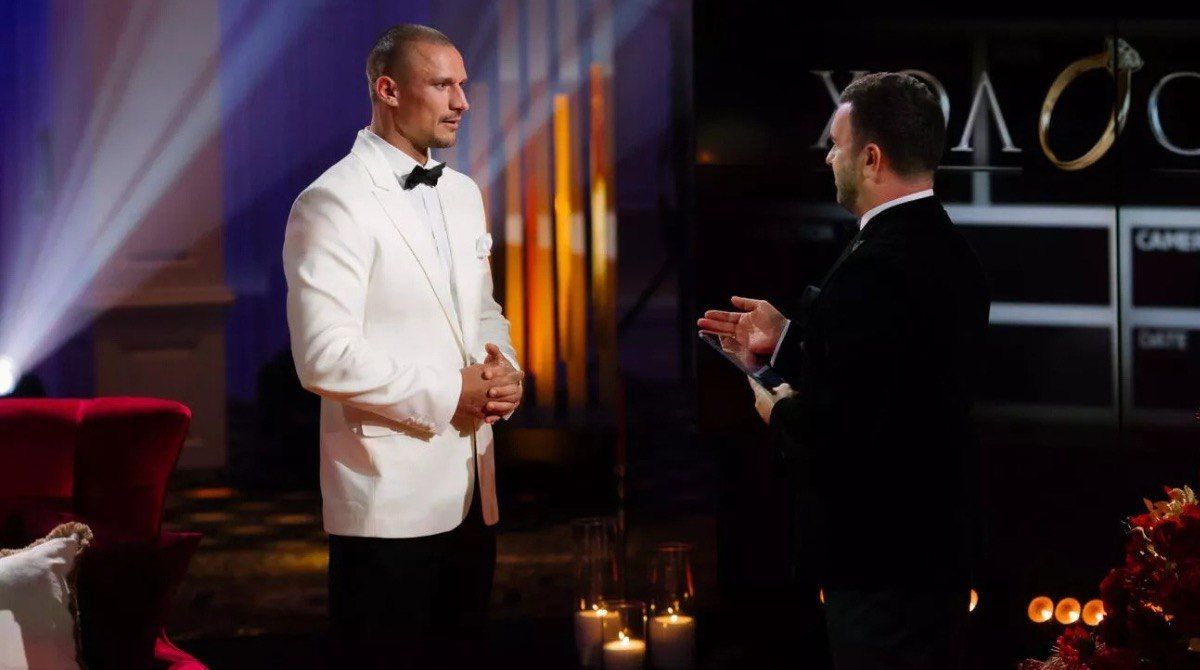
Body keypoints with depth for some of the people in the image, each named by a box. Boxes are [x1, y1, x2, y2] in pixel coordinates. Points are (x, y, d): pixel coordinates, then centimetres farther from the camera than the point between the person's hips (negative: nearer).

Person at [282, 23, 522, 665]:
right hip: (389, 498, -8)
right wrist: (449, 393, -16)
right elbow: (326, 358, -21)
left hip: (471, 490, 8)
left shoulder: (463, 193, 13)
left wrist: (503, 372, 1)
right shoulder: (335, 203, -13)